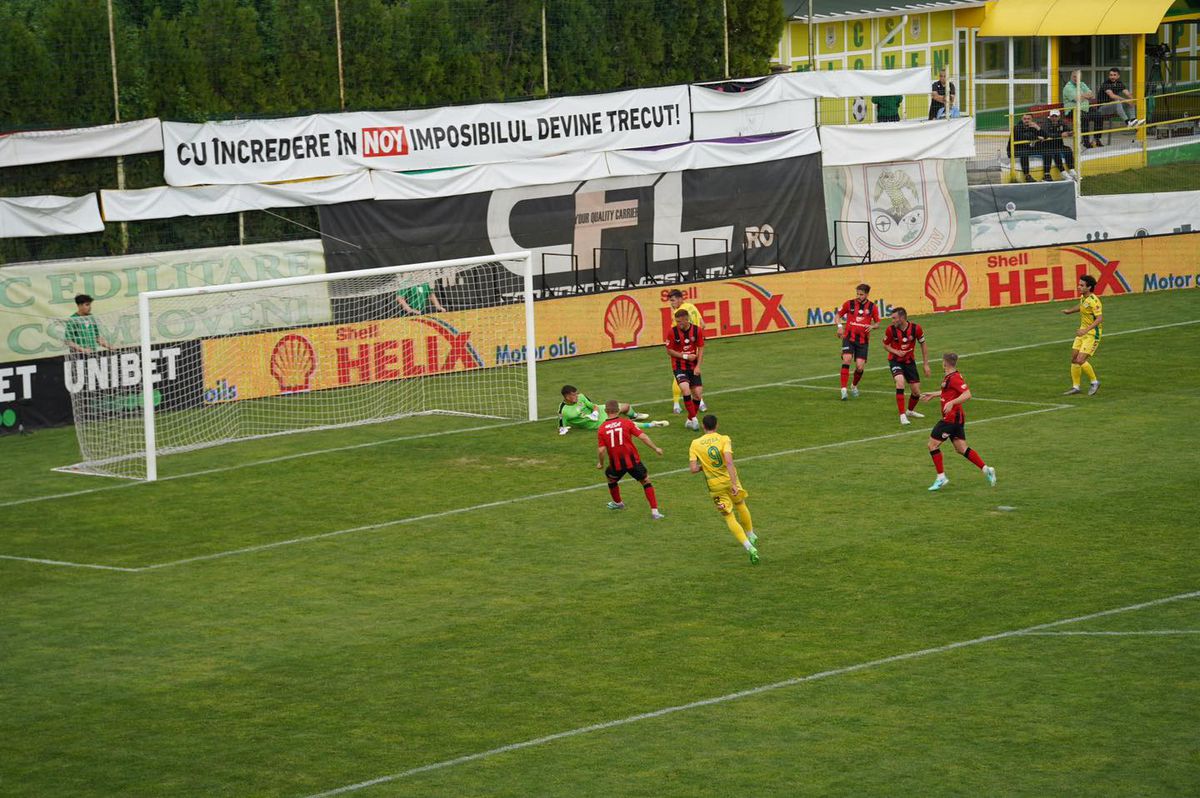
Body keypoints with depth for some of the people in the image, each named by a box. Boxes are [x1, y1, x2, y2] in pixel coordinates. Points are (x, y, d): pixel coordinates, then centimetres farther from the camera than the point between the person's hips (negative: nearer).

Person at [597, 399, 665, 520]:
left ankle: (617, 503, 51)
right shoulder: (627, 423, -6)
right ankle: (654, 511, 1)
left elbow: (601, 450, -8)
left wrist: (601, 464, 10)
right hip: (633, 460, -1)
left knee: (611, 478, 32)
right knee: (646, 482, 11)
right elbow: (643, 436, -10)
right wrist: (656, 448, 1)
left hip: (616, 464, 1)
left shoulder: (602, 429, -3)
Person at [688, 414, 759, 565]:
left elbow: (693, 469, -10)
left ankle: (749, 547, -10)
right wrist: (734, 483, -24)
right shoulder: (724, 439, -9)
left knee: (729, 517, 4)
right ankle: (751, 536, 46)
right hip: (730, 480, 0)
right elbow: (729, 462, -22)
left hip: (715, 485, 0)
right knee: (741, 506, 28)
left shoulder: (695, 444, -5)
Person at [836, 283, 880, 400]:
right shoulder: (849, 304, 0)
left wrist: (872, 326, -11)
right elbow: (838, 315, 12)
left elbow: (877, 323, 13)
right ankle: (843, 390, -20)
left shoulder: (872, 307, 2)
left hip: (863, 340, 1)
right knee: (846, 360, -21)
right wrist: (840, 326, -7)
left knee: (860, 367, -3)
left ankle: (854, 386, 28)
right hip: (849, 338, -1)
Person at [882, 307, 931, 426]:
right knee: (900, 382, -29)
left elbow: (923, 345, 0)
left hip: (910, 361, 2)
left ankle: (910, 411, 35)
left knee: (916, 392, 3)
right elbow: (885, 345, 1)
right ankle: (902, 416, -25)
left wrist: (926, 365, 1)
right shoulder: (891, 329, -16)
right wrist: (896, 352, -19)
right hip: (895, 360, -2)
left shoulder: (916, 328, -15)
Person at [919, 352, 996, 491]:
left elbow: (967, 394, -28)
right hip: (957, 418, 10)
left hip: (951, 418, -10)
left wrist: (951, 403, -36)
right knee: (961, 448, 10)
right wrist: (933, 395, 35)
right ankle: (986, 469, 5)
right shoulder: (950, 377, 12)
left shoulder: (954, 378, -18)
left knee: (932, 444, -3)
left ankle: (941, 478, 0)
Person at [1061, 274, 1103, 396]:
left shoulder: (1094, 301, -23)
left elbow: (1099, 319, -31)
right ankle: (1075, 387, 18)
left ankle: (1094, 382, 7)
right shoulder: (1083, 297, 5)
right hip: (1083, 332, 9)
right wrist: (1070, 311, 22)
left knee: (1080, 360, -14)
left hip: (1092, 334, -9)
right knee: (1074, 359, 7)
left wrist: (1086, 330, -38)